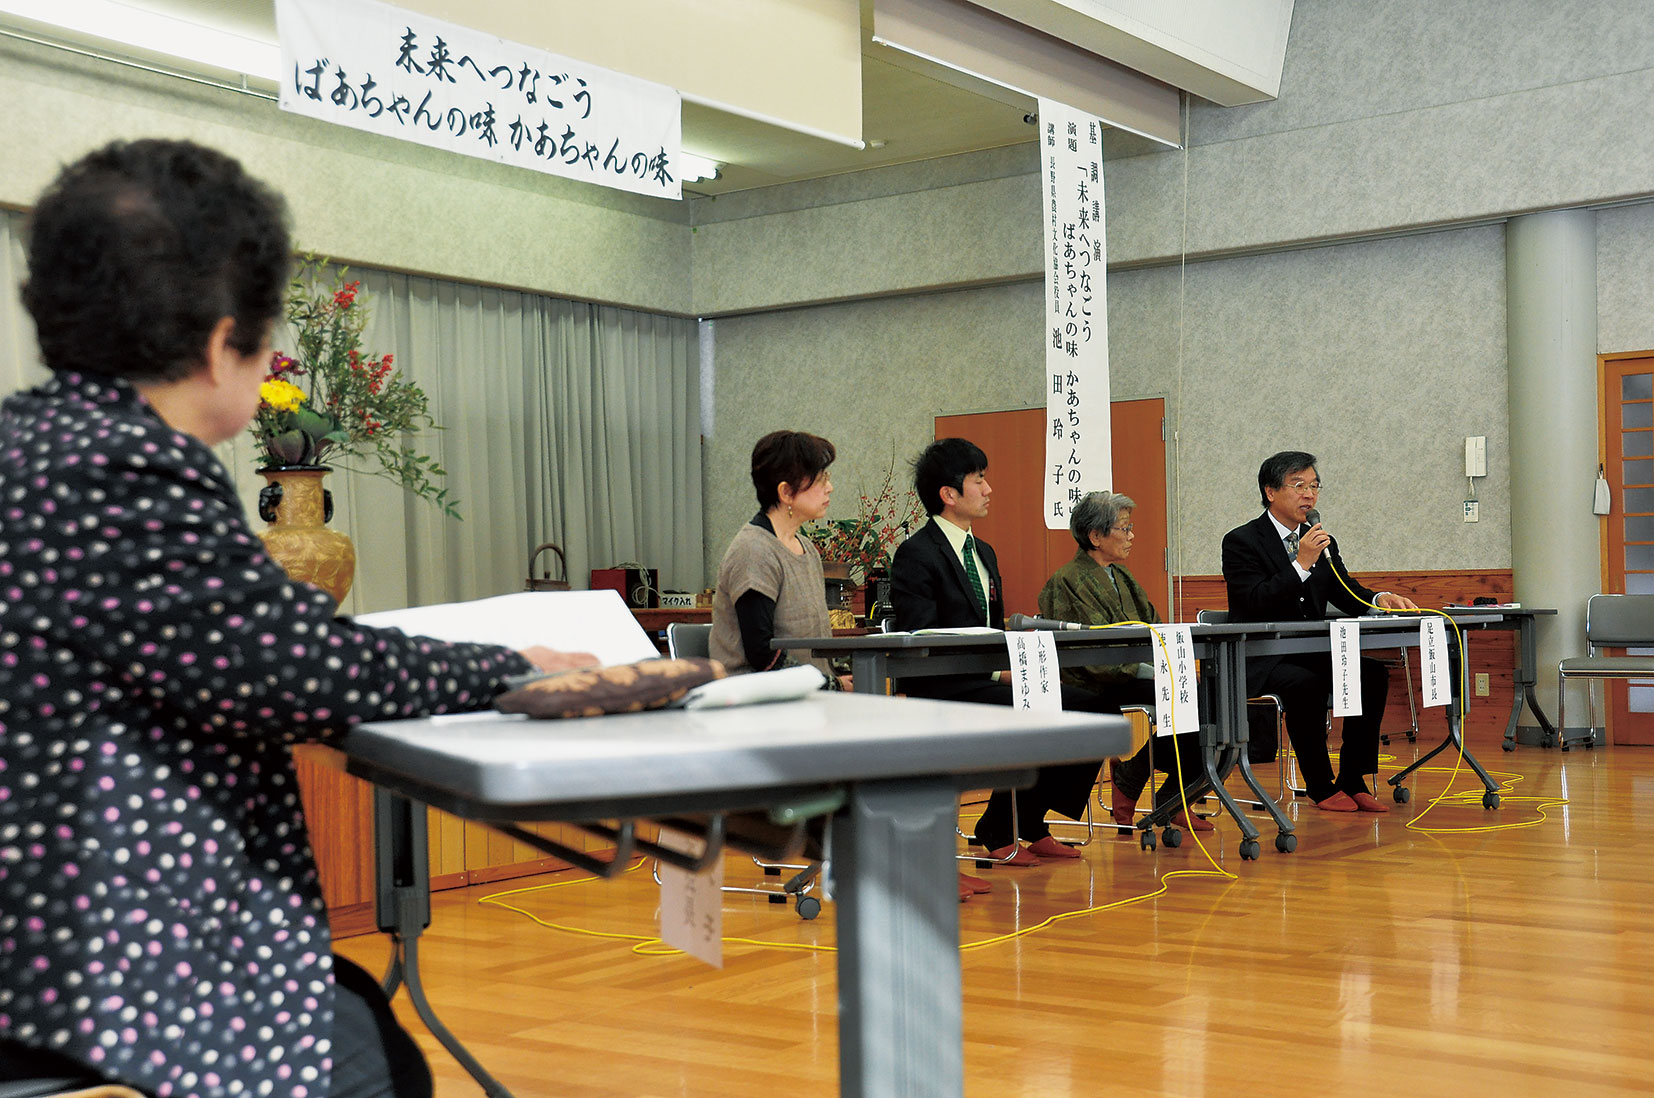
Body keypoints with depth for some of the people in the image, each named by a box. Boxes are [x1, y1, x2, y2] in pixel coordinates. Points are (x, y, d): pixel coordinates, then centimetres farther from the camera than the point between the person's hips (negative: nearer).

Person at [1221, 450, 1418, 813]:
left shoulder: (1323, 543, 14)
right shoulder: (1240, 542, -7)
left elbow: (1346, 595, 9)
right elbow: (1256, 603, -19)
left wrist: (1380, 599, -13)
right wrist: (1301, 564, -25)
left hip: (1311, 653, 7)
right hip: (1259, 661, -7)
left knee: (1373, 673, -16)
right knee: (1305, 683, -34)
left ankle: (1352, 781, -10)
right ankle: (1320, 787, -18)